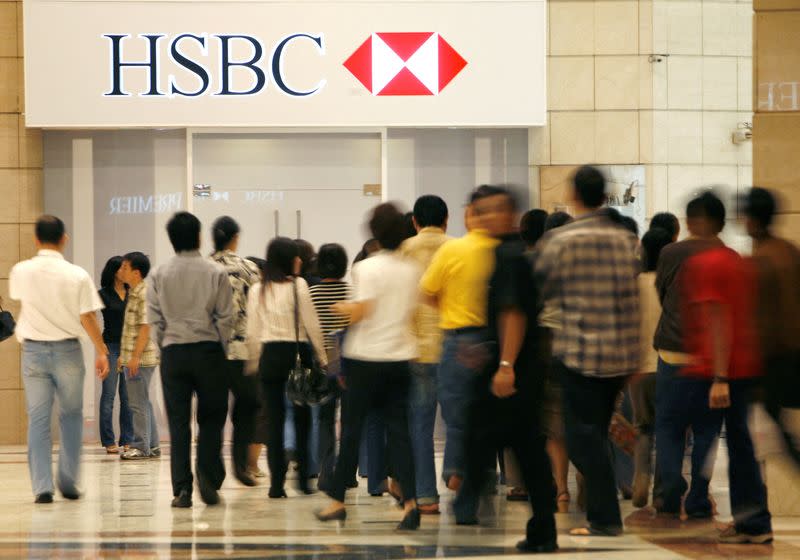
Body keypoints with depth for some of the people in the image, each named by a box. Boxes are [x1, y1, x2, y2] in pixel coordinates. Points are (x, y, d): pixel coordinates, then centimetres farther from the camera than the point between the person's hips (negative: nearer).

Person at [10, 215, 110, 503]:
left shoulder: (21, 272, -3)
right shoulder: (77, 275, -9)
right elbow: (87, 318, -7)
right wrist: (101, 351, 3)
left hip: (33, 350, 1)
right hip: (68, 350, -1)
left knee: (38, 420, 3)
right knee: (71, 416, 15)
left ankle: (43, 486, -4)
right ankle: (68, 483, 15)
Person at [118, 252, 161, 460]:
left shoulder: (145, 294, -14)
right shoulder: (133, 293, 16)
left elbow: (146, 327, -19)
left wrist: (135, 357, -22)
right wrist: (124, 355, 20)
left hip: (141, 358, -10)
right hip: (132, 357, 10)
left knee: (139, 404, -5)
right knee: (143, 403, 13)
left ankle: (141, 446, 0)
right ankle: (152, 446, 19)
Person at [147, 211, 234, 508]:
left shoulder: (159, 276, 2)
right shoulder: (215, 273, -2)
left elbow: (154, 320, 1)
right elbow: (225, 317, -3)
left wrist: (164, 348, 11)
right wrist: (220, 348, 8)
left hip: (173, 351, 1)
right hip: (208, 350, -1)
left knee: (178, 422, 4)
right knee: (211, 417, 9)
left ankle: (182, 489, 0)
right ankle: (208, 475, -7)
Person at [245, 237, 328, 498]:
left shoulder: (257, 290, 5)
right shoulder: (298, 285, -6)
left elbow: (252, 332, 5)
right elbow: (312, 325, -6)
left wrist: (256, 361, 14)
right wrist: (322, 358, 2)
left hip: (270, 355, 3)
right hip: (297, 353, -3)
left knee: (274, 419, 4)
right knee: (302, 417, 10)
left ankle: (277, 483, 2)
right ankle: (303, 476, 9)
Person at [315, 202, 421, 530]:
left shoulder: (367, 268, -9)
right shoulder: (411, 270, 6)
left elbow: (361, 312, -15)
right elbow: (412, 312, 10)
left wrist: (342, 308, 3)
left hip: (367, 358, -4)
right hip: (400, 357, 4)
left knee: (352, 429, 5)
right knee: (398, 430, 3)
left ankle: (337, 500, 12)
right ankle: (409, 500, -10)